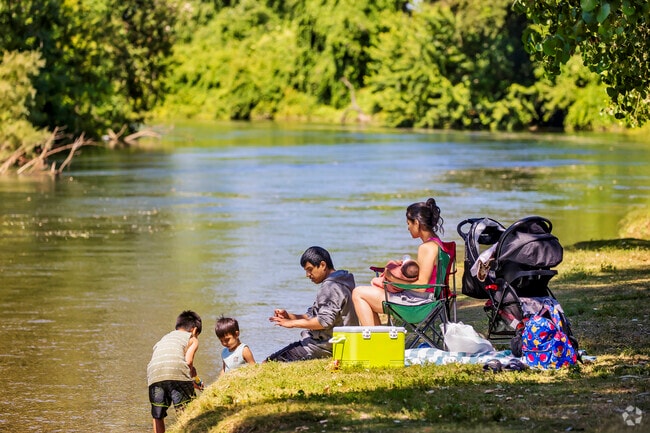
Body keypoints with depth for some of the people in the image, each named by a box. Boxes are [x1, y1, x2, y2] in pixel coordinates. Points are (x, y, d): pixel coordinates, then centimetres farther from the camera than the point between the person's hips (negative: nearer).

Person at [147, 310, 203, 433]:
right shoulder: (192, 339, 22)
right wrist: (191, 371, 27)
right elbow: (188, 361, 5)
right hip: (176, 372, -4)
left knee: (157, 416, 18)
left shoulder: (164, 339, 39)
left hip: (154, 375, 4)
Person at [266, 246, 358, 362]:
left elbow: (324, 321, -24)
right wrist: (289, 316, 6)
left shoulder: (330, 287, -15)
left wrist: (293, 323, -17)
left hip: (326, 346, -11)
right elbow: (313, 316, 20)